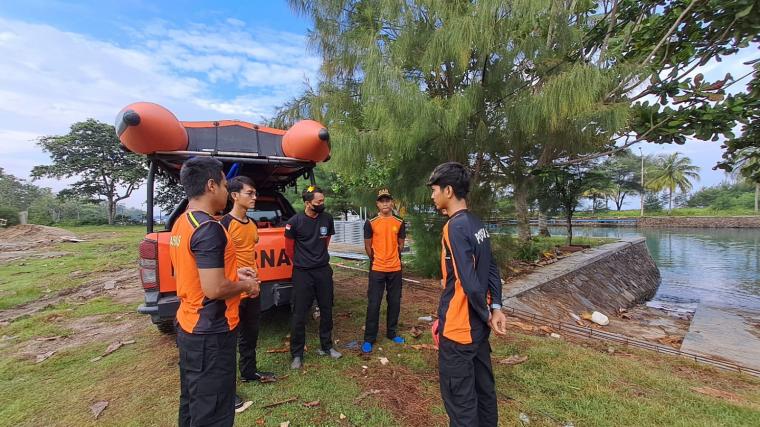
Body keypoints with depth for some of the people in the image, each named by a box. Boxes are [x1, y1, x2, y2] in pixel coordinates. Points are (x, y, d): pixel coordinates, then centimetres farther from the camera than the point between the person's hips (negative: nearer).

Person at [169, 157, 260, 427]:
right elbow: (215, 289, -28)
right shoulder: (209, 228, -25)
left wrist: (234, 273, 9)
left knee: (192, 401, 25)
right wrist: (246, 285, -11)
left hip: (188, 326, 10)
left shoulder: (182, 223, 7)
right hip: (210, 333, -10)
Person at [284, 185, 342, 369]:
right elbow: (289, 247, 2)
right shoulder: (295, 221, -14)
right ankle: (297, 354, 21)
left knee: (326, 310, 13)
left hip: (324, 270, 4)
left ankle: (326, 347, 32)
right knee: (299, 314, 4)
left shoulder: (327, 218, -3)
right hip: (302, 273, -4)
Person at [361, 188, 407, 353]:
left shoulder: (399, 222, 2)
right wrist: (376, 260, 7)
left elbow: (400, 244, 12)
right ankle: (369, 339, 13)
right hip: (377, 269, -3)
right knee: (373, 304, 1)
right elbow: (367, 246, 1)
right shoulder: (370, 223, -5)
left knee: (394, 302, 13)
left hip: (395, 269, 3)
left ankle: (392, 333, 31)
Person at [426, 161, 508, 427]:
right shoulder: (477, 224, 6)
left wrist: (487, 315, -10)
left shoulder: (456, 227, -22)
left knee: (459, 398, 8)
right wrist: (496, 309, 4)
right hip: (478, 324, 9)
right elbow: (492, 270, 8)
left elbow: (470, 283, -24)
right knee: (483, 387, 23)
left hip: (458, 327, -9)